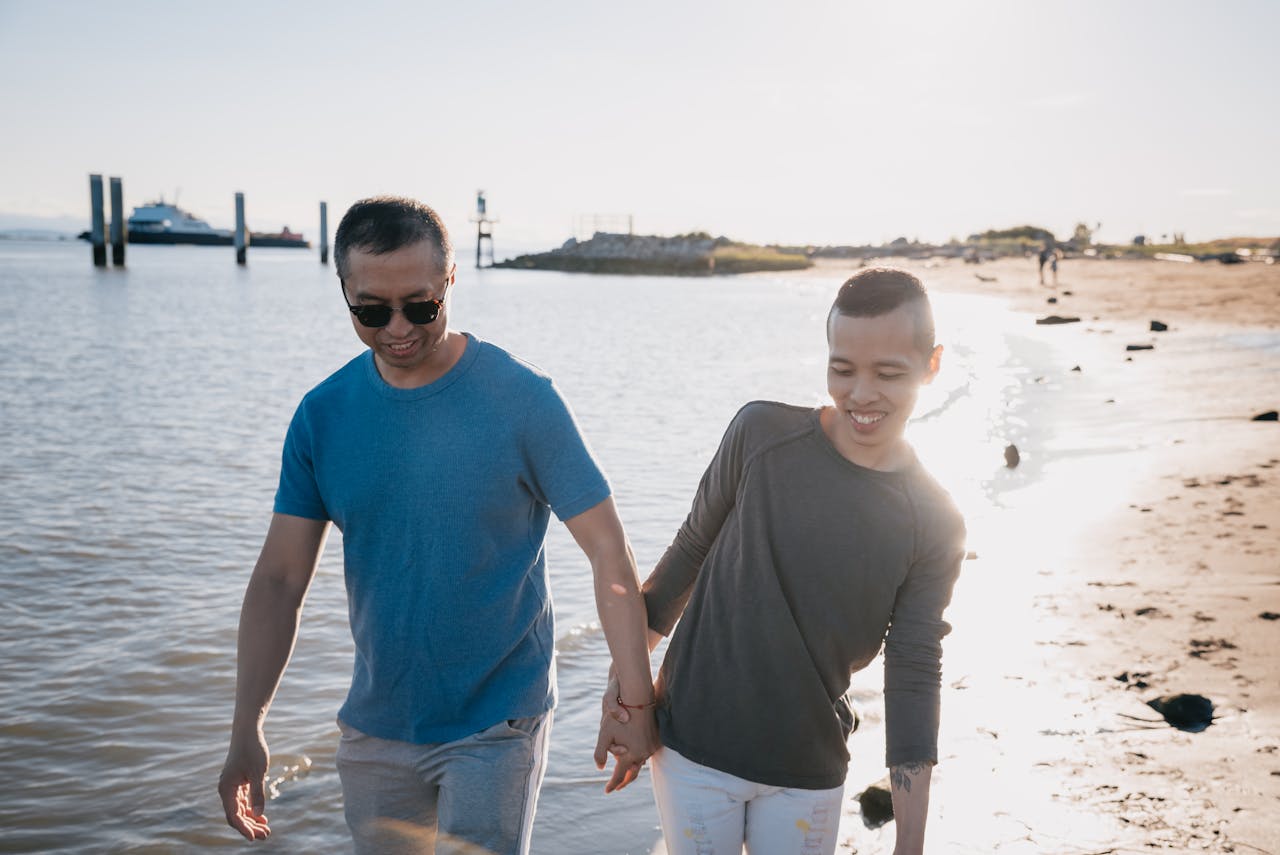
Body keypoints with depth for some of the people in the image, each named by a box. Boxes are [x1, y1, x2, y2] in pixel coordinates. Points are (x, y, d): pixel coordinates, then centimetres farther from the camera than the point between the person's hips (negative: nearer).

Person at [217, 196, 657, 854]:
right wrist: (246, 731, -5)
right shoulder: (322, 414, -3)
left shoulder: (522, 399, -14)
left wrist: (636, 702, -13)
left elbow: (608, 553, -12)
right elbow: (279, 579, 0)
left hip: (495, 725, -4)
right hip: (374, 726, 4)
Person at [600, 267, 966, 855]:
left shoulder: (935, 528, -7)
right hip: (693, 748, 0)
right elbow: (692, 550, 1)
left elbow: (914, 677, -5)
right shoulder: (762, 433, -10)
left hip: (809, 776, 1)